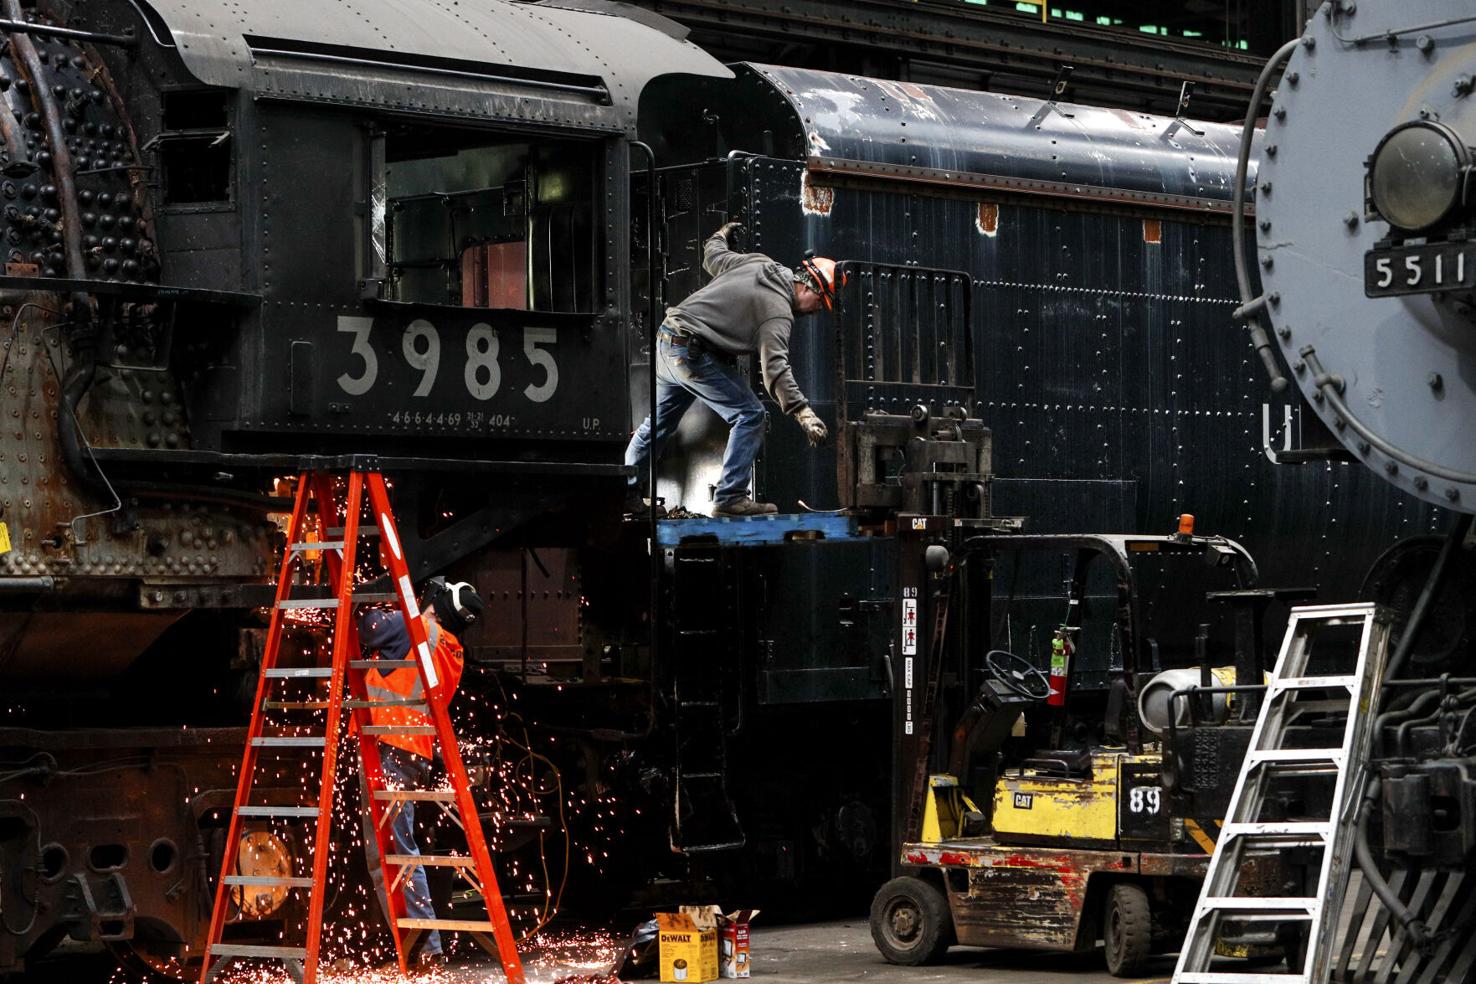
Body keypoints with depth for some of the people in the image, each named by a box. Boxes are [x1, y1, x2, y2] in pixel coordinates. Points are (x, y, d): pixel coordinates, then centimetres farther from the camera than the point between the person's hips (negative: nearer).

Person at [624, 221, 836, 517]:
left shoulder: (756, 263, 9)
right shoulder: (778, 311, -15)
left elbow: (713, 256, 25)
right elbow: (774, 366, -27)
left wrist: (720, 235, 48)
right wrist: (803, 413, -34)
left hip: (666, 339, 9)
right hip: (693, 354, -9)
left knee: (659, 421, 21)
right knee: (749, 415, -5)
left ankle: (625, 494, 29)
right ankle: (731, 498, -7)